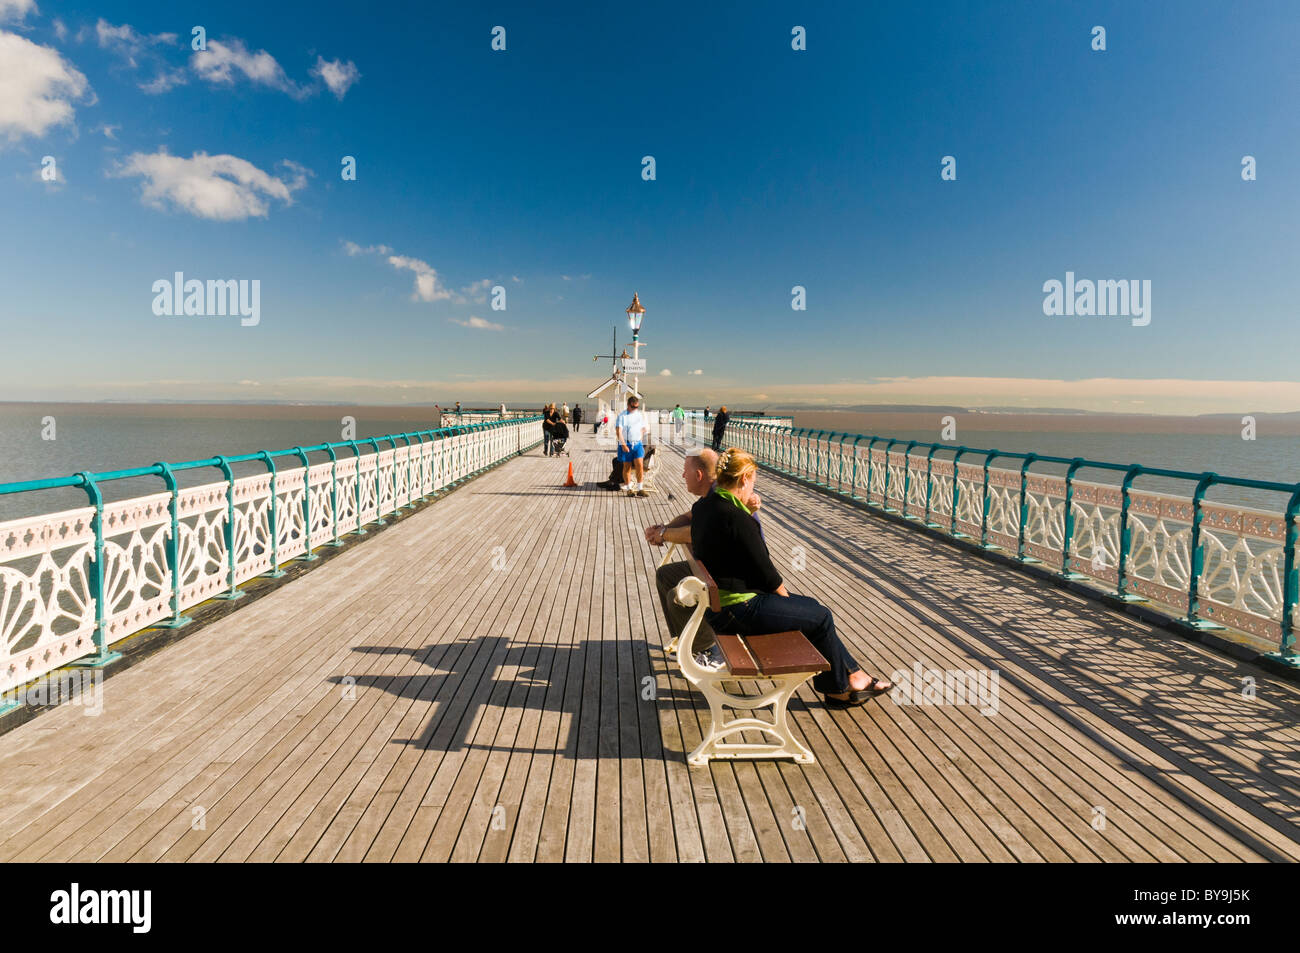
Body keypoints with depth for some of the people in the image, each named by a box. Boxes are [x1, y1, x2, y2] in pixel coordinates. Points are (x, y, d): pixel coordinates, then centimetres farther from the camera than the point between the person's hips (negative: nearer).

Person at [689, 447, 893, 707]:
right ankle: (838, 688, 24)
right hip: (737, 611, -10)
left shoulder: (703, 507, 4)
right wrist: (785, 596, 0)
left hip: (716, 605, 10)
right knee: (821, 617, 4)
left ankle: (853, 676, 25)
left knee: (811, 605, 17)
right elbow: (764, 570, -17)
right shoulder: (736, 518, -25)